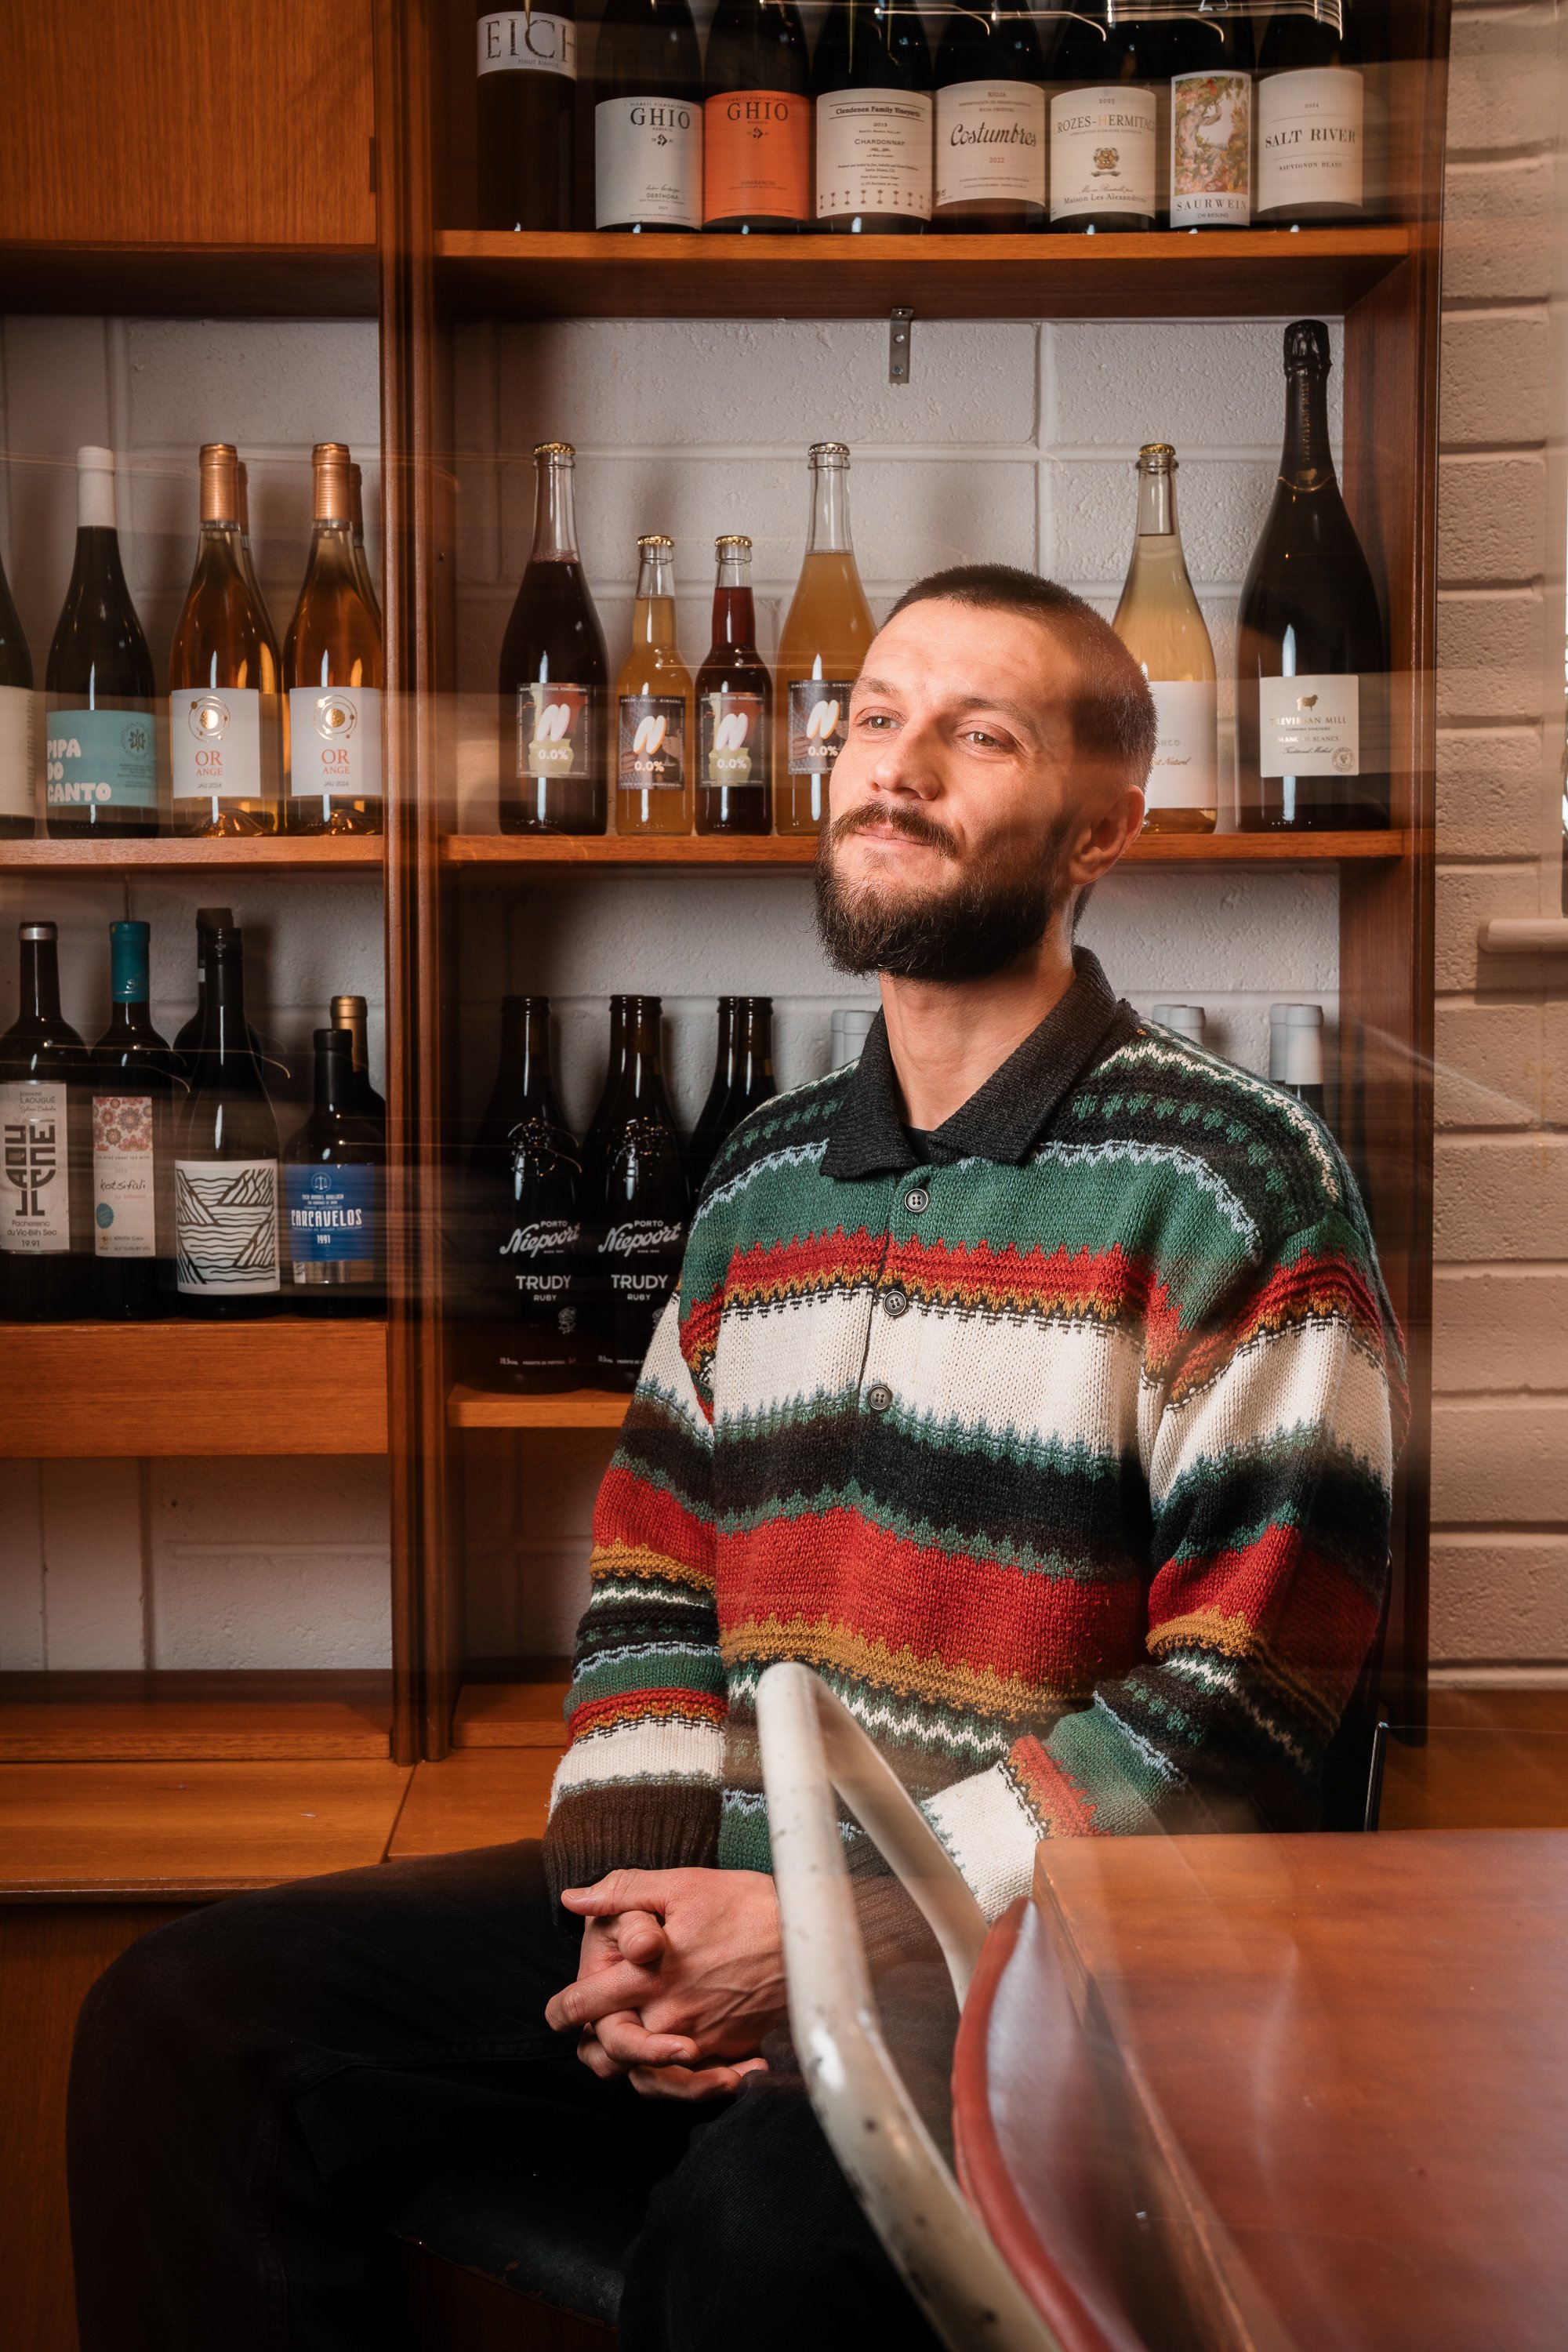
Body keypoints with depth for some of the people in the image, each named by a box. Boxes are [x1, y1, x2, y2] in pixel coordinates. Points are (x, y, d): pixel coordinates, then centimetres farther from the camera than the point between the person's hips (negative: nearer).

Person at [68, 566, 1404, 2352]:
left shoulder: (1232, 1180, -6)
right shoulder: (764, 1175, 15)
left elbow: (1243, 1694, -12)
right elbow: (654, 1573, 15)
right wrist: (632, 1905, -4)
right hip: (723, 1894, 6)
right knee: (187, 2022, -9)